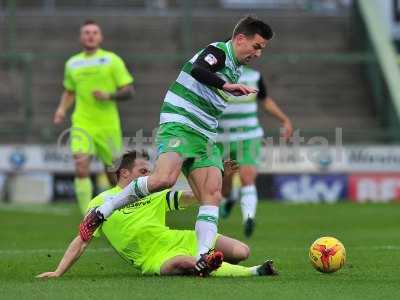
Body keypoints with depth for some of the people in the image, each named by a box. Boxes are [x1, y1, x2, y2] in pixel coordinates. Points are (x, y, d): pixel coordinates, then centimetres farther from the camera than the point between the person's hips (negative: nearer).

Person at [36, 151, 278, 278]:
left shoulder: (156, 195, 17)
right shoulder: (102, 203, 4)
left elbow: (197, 196, 17)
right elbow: (82, 241, 3)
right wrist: (58, 272, -6)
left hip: (180, 241, 6)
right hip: (154, 259, -6)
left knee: (241, 251, -11)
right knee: (186, 263, -42)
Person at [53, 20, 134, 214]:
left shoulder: (112, 60, 2)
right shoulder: (72, 63, 11)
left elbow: (128, 91, 0)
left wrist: (109, 96, -17)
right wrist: (62, 109, 6)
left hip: (108, 125, -1)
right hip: (82, 125, 1)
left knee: (114, 174, 6)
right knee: (81, 168, -19)